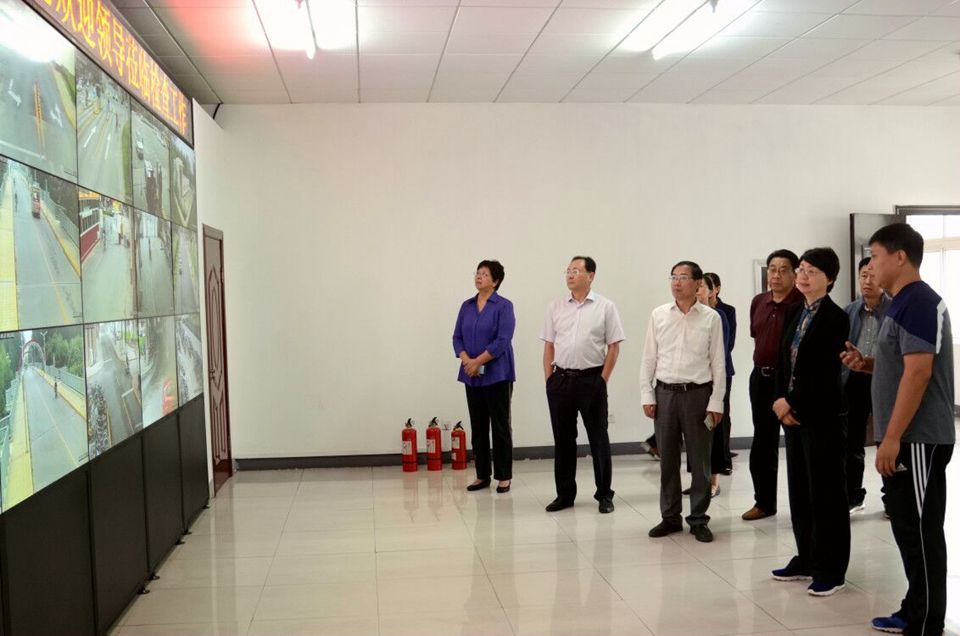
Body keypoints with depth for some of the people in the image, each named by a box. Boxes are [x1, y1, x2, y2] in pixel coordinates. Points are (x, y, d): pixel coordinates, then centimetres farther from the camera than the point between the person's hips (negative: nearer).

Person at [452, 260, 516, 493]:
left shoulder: (504, 306, -6)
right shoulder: (467, 306, 10)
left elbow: (503, 341, -15)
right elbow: (457, 337, 7)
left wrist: (478, 361, -17)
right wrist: (466, 360, -10)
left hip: (497, 375, -5)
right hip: (472, 376, 5)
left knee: (500, 426, 0)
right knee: (478, 427, 9)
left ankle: (504, 476, 9)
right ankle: (482, 476, 18)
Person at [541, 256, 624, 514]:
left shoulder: (605, 307, -2)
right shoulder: (556, 307, 7)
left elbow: (614, 346, -3)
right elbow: (549, 346, 9)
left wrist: (603, 379, -7)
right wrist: (549, 379, 3)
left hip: (591, 379, -3)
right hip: (560, 379, 3)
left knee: (598, 438, 5)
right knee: (563, 439, 10)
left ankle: (604, 495, 16)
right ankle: (564, 494, 20)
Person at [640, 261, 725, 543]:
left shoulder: (711, 318, -2)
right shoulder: (659, 315, 3)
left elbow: (718, 363, -1)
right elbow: (648, 358, 6)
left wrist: (716, 402, -5)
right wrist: (647, 395, 0)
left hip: (698, 393, -2)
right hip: (665, 393, 2)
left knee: (699, 460, 6)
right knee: (667, 459, 9)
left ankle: (698, 520, 18)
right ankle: (670, 517, 22)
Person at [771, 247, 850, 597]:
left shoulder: (835, 318, -11)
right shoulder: (795, 314, 12)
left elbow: (824, 373, -16)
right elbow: (783, 361, 10)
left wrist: (792, 403, -13)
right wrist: (780, 401, -3)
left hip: (822, 415, -8)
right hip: (793, 412, 8)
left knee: (826, 492, 0)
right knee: (798, 489, 13)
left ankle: (831, 570, 10)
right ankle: (806, 559, 25)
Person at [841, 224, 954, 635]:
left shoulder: (918, 302, -16)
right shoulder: (903, 303, 15)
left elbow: (919, 373, -23)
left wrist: (892, 438, -22)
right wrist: (866, 364, 6)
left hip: (917, 438, -10)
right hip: (907, 436, 10)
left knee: (921, 531, -3)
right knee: (908, 527, 15)